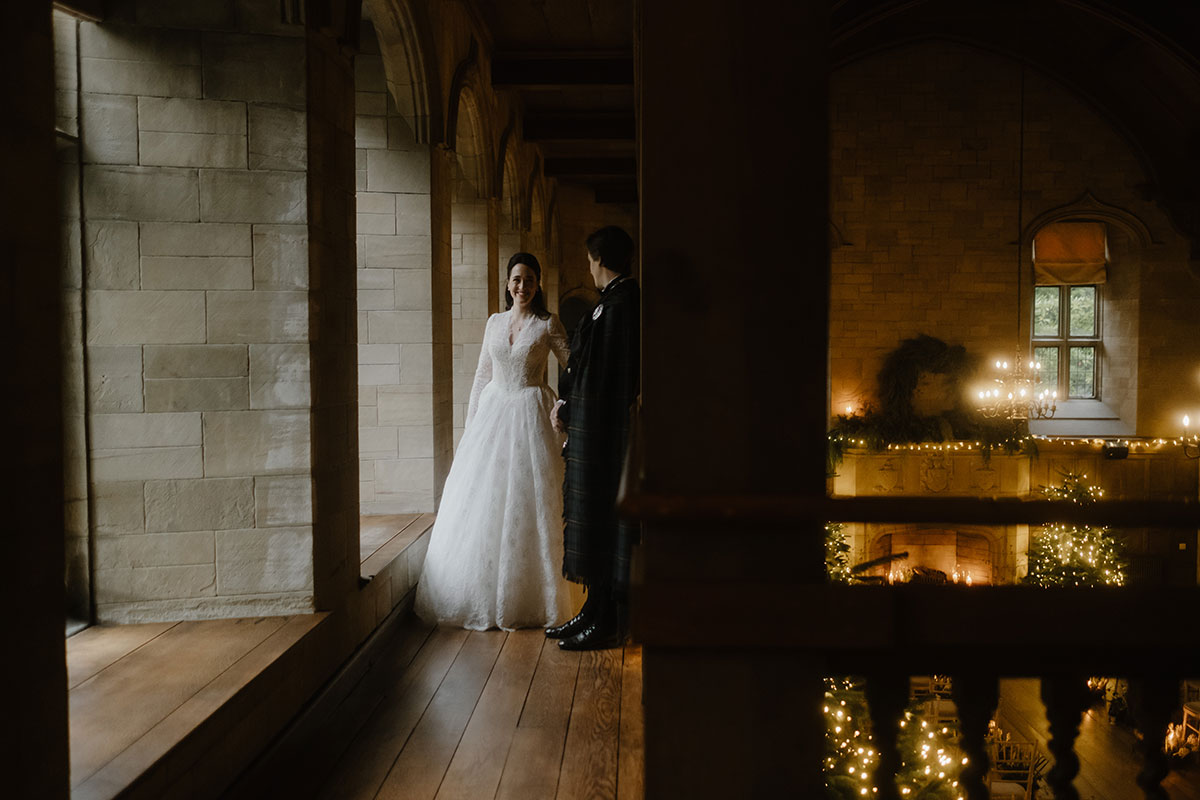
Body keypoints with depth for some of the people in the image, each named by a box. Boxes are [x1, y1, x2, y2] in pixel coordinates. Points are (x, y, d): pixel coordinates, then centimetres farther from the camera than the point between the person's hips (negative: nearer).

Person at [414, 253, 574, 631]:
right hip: (493, 411, 4)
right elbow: (482, 374, 15)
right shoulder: (495, 322, 11)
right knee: (481, 504, 3)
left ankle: (528, 599, 10)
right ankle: (481, 596, 15)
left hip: (530, 414, -4)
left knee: (528, 504, -3)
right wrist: (470, 423, 13)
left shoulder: (548, 325, -1)